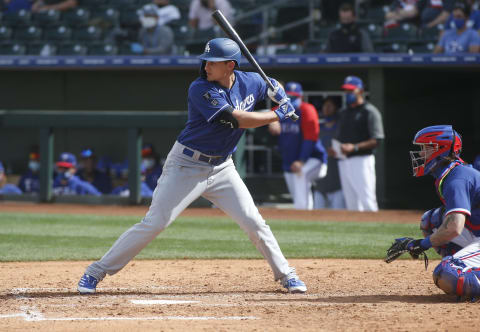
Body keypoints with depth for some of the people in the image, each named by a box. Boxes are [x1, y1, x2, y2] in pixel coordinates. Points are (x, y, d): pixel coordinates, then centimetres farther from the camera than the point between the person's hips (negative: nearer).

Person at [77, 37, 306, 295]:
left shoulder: (250, 82, -2)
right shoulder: (201, 90, -21)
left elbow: (273, 86, 22)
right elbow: (238, 119, -28)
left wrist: (282, 98, -1)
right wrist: (278, 115, -17)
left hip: (222, 167, 5)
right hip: (186, 166, -5)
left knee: (254, 223, 0)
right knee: (154, 223, -9)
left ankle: (285, 275, 17)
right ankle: (96, 272, -2)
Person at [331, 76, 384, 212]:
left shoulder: (369, 112, -4)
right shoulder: (344, 113, 20)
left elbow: (375, 141, -11)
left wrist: (354, 147, -22)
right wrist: (334, 148, 3)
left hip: (361, 160, -8)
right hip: (343, 163, 8)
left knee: (367, 204, -14)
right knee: (351, 204, 7)